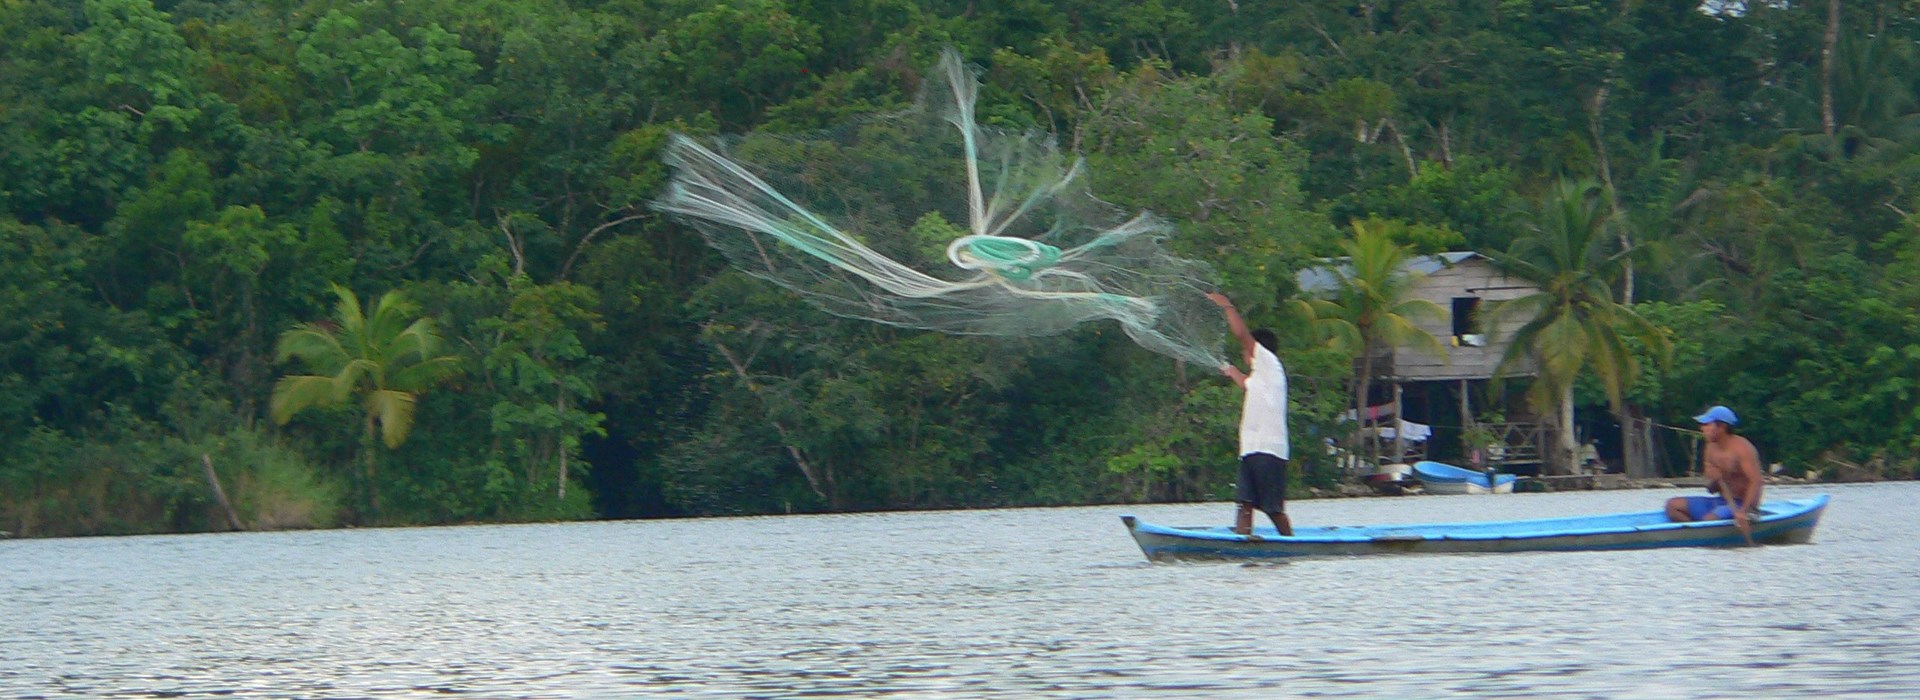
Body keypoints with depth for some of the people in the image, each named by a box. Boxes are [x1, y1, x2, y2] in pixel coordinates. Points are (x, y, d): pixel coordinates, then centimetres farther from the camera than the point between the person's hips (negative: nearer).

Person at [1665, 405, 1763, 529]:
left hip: (1741, 505, -9)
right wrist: (1713, 481, -11)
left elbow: (1755, 482, -24)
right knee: (1672, 505, -4)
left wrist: (1743, 512, -36)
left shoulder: (1741, 448, -13)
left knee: (1709, 519, -37)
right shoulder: (1711, 448, 10)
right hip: (1720, 502, 9)